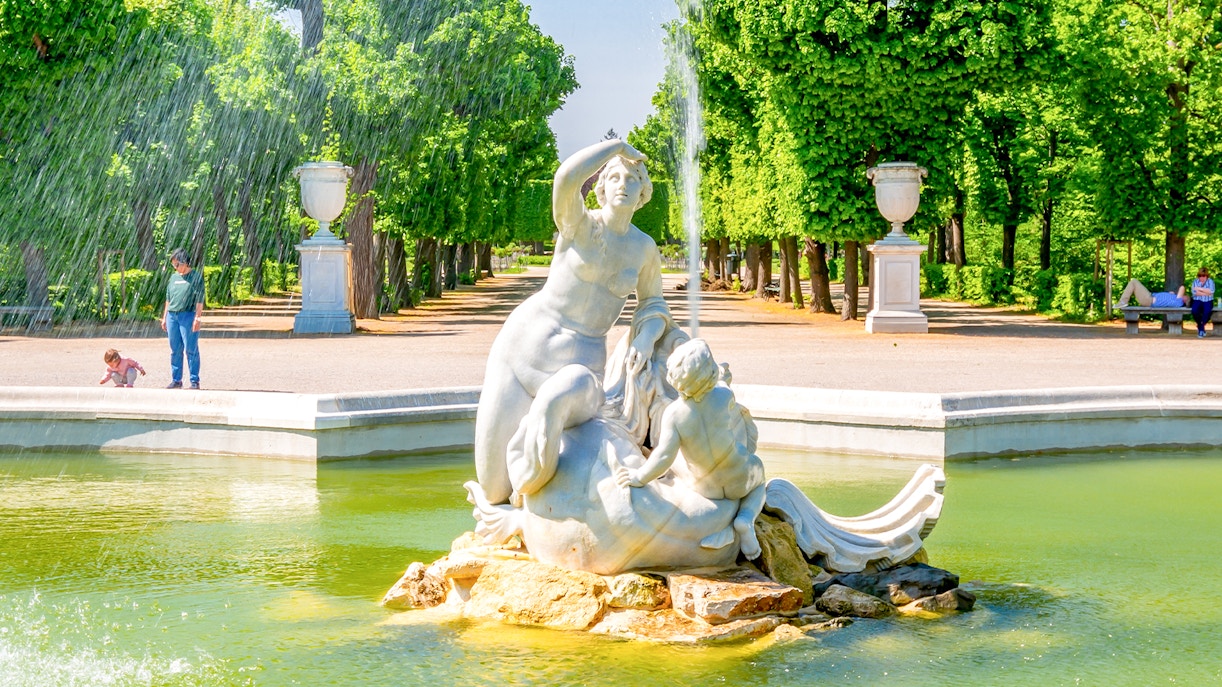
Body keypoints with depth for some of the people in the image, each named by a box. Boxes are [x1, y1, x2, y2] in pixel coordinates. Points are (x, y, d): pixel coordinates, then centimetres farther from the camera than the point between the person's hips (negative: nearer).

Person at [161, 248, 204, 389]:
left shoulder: (196, 276, -1)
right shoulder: (174, 277, 16)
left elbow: (199, 299, -7)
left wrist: (197, 318, -14)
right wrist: (164, 317, 17)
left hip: (188, 315, -6)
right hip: (172, 316, 6)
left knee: (191, 350, -6)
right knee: (175, 350, 8)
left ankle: (195, 381, -2)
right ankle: (176, 380, 13)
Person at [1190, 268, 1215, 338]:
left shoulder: (1210, 281, 6)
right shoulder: (1195, 281, 9)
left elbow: (1211, 291, -13)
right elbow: (1194, 292, -7)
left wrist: (1200, 289, -13)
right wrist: (1206, 293, -11)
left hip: (1207, 301, -1)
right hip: (1198, 300, 1)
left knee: (1207, 311, -35)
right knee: (1194, 311, -32)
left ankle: (1201, 327, -12)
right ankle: (1201, 327, -7)